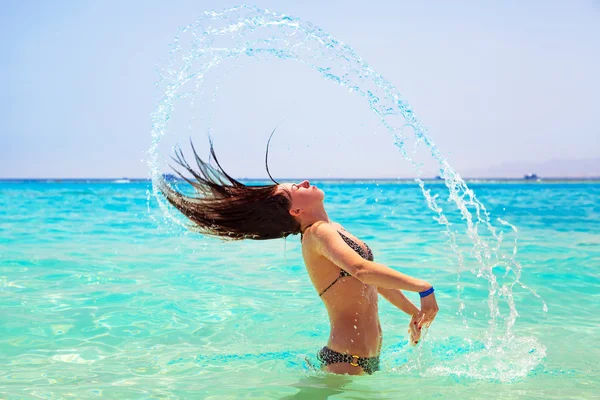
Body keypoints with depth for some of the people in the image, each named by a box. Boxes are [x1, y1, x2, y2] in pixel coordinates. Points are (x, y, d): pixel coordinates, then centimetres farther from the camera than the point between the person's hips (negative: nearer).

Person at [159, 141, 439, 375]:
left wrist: (413, 311, 25)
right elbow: (362, 270, -33)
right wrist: (423, 288, -30)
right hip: (347, 360, -9)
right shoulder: (318, 233, -15)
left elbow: (377, 278, 24)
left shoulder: (333, 229, 14)